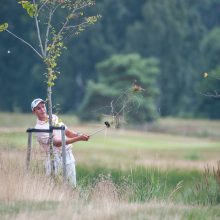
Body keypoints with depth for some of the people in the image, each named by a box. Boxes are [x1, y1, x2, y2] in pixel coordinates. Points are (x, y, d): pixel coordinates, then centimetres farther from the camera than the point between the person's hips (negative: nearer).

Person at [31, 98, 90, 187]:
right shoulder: (39, 128, -13)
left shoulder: (54, 117, 12)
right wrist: (79, 139, -29)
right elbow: (57, 143, -22)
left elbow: (67, 132, 17)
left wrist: (79, 135, -7)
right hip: (55, 159, -6)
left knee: (72, 185, 5)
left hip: (68, 156, 6)